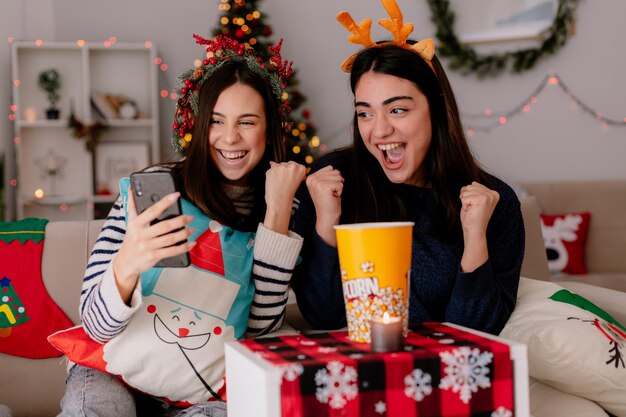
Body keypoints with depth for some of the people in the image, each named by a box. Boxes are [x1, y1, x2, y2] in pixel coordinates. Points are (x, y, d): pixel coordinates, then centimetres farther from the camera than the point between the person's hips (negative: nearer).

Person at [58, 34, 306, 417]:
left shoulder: (283, 208, 0)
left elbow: (262, 324, -10)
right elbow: (98, 326, -14)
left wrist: (278, 212, -15)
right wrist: (126, 266, -36)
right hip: (118, 372, -2)